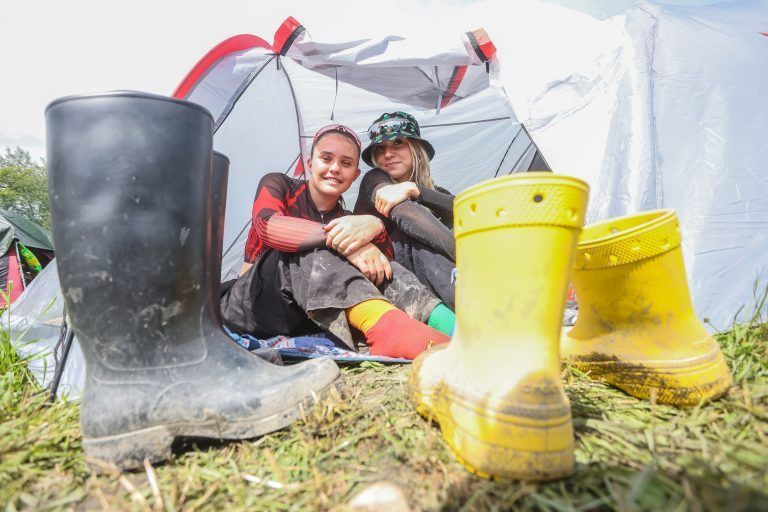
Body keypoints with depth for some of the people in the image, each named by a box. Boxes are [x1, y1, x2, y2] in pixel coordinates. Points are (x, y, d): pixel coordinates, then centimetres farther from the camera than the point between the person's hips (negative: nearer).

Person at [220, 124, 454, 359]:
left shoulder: (348, 221, 8)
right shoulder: (277, 185, 1)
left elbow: (385, 262, -12)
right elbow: (267, 225, -24)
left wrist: (375, 226, -34)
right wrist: (336, 237, -36)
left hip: (301, 321, 3)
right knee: (308, 251, -31)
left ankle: (448, 325, -39)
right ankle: (384, 327, -55)